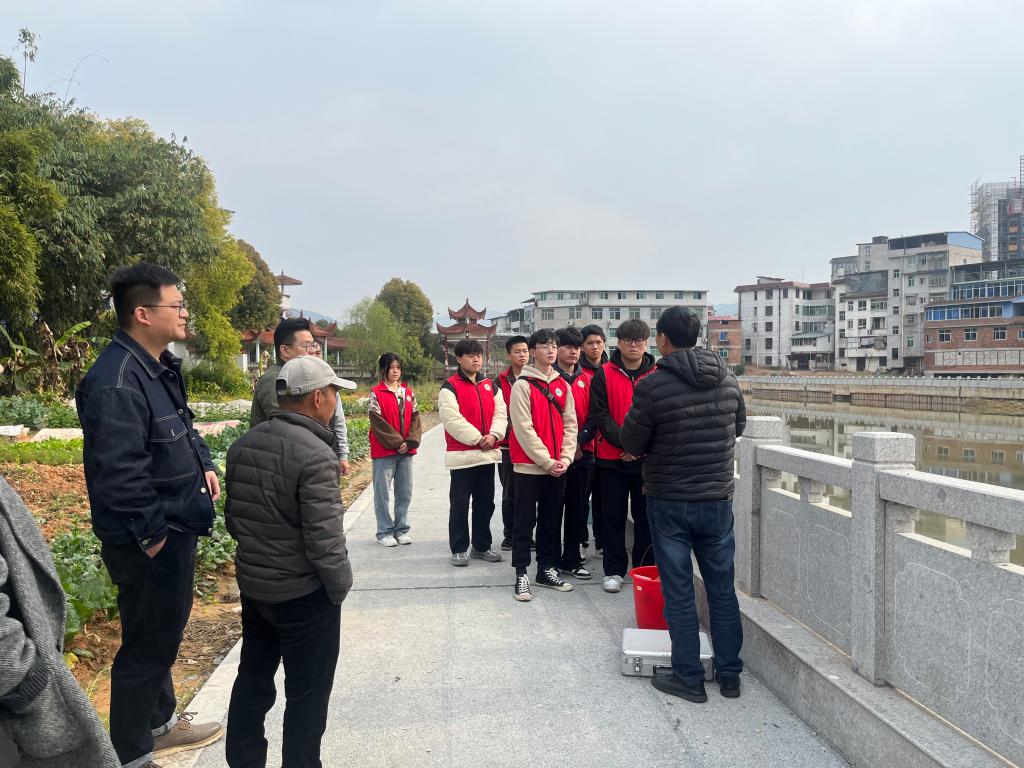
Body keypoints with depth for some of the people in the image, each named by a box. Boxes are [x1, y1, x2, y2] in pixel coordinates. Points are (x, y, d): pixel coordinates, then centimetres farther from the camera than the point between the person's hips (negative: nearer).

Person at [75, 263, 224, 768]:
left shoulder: (160, 366, 8)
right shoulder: (116, 382, -25)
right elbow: (119, 471, -30)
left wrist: (204, 464, 8)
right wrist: (152, 533, -23)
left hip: (176, 526, 10)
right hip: (148, 540, -10)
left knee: (165, 632, 24)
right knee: (148, 644, 5)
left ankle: (161, 722, 43)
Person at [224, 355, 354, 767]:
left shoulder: (242, 444, 1)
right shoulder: (315, 455, -24)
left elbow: (233, 519, 10)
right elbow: (324, 540, -24)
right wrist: (341, 585, -8)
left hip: (251, 584, 8)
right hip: (305, 593, -7)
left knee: (253, 679, 22)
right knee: (307, 693, 9)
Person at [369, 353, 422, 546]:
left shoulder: (408, 392, 11)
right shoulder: (376, 393, -3)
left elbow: (415, 418, 7)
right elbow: (378, 422, -10)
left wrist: (410, 442, -7)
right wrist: (396, 442, -13)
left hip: (406, 450, 5)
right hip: (384, 450, -5)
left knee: (405, 493, 9)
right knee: (382, 493, 1)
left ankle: (401, 530, 20)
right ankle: (384, 532, 11)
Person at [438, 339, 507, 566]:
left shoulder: (489, 385, 13)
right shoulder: (450, 387, -6)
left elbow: (500, 413, 5)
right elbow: (452, 419, -16)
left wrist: (494, 435, -13)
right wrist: (477, 438, -18)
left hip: (488, 454, 6)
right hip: (462, 455, -6)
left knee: (485, 503, 13)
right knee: (459, 504, 1)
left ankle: (481, 546, 25)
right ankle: (459, 549, 12)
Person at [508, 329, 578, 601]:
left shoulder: (562, 385, 10)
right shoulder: (522, 385, -7)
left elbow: (570, 424, 8)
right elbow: (524, 428, -13)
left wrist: (565, 459, -5)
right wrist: (547, 461, -15)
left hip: (557, 467, 5)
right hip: (529, 465, -5)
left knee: (552, 520, 12)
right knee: (525, 522, 2)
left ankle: (547, 569, 23)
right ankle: (521, 574, 9)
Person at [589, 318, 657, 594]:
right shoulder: (604, 375, 0)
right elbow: (600, 414, -7)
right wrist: (625, 442, -18)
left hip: (648, 458, 1)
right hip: (612, 457, -1)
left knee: (646, 515, 8)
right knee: (613, 515, 7)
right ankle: (614, 570, 18)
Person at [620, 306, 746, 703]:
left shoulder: (653, 386, -16)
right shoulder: (728, 379, 0)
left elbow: (632, 442, -8)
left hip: (669, 502, -4)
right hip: (718, 499, 4)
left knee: (679, 592, 7)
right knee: (722, 588, 15)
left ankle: (688, 678, 17)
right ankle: (730, 674, 25)